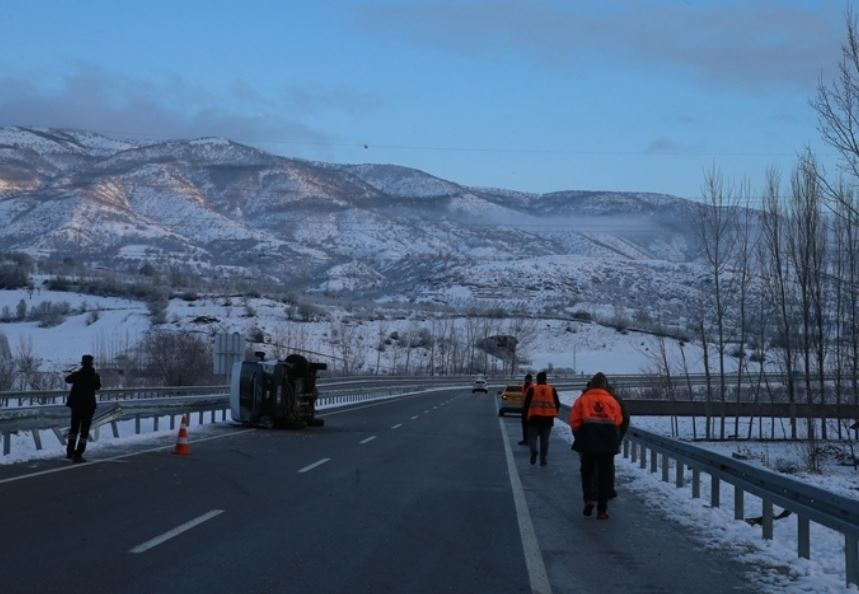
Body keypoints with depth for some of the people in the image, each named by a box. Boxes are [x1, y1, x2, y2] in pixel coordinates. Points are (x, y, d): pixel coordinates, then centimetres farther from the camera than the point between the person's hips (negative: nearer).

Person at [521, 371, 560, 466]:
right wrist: (553, 414, 20)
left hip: (534, 418, -2)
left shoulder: (532, 389, -2)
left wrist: (525, 414, 9)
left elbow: (526, 404, -4)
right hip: (548, 418, 2)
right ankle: (543, 459, 8)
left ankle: (533, 450, -23)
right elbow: (557, 404, 7)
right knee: (545, 439, 10)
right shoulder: (552, 390, 6)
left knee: (532, 436, 6)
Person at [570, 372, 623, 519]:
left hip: (588, 441, -1)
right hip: (608, 443, 1)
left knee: (587, 471, 18)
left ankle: (588, 499, -2)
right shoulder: (612, 401, 6)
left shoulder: (582, 399, 3)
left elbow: (574, 421, 0)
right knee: (604, 475, 8)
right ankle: (602, 510, 7)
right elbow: (618, 422, 3)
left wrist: (579, 438, 14)